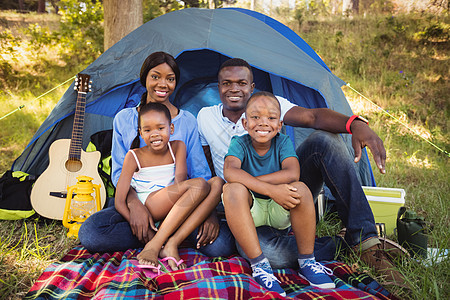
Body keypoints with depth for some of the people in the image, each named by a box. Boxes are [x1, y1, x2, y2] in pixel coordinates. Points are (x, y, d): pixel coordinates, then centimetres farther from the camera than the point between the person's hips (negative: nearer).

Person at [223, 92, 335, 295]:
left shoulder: (283, 142, -7)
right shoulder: (239, 143, -10)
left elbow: (292, 173, -27)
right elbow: (230, 172, -32)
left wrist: (249, 181, -29)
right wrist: (270, 189, -41)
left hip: (280, 211, 1)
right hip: (251, 210, -1)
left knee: (300, 188, -29)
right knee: (232, 189, -32)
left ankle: (307, 262, -15)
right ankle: (259, 265, -29)